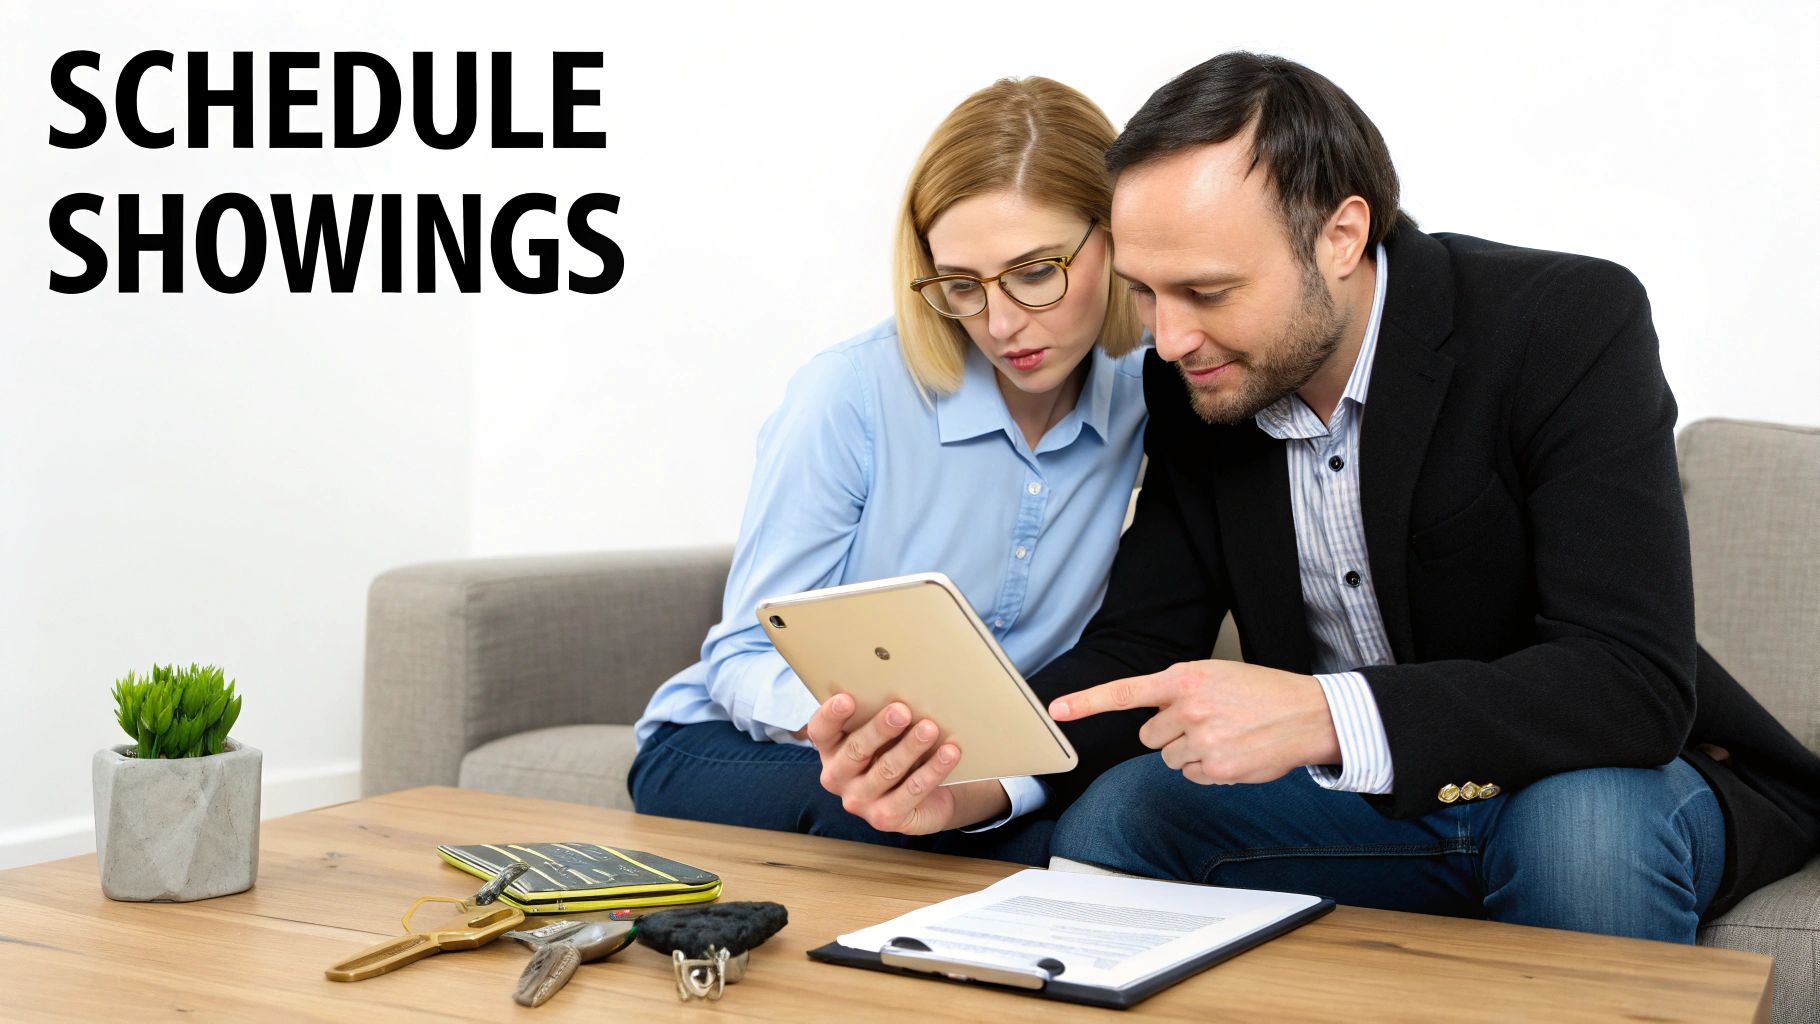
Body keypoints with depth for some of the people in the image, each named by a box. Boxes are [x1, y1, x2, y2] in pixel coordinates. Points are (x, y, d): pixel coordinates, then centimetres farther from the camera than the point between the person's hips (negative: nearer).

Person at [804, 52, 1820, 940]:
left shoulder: (1571, 323, -23)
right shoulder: (1195, 385, -5)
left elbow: (1636, 682, -31)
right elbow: (1138, 642, -3)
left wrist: (1326, 716, -44)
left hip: (1610, 781, -3)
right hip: (1362, 799, 4)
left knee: (1584, 824, -36)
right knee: (1107, 813, -19)